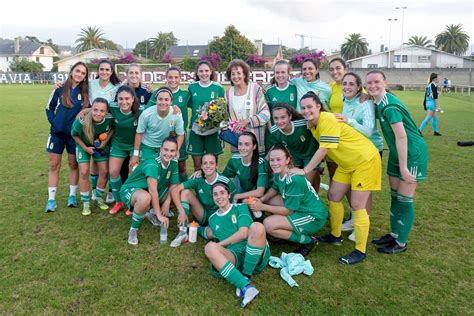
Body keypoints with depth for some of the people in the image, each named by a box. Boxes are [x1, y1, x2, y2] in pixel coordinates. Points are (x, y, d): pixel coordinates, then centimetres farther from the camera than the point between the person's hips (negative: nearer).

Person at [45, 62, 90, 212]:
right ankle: (51, 199, 11)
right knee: (54, 165, 4)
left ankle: (72, 196, 22)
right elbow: (49, 109, 6)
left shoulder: (85, 92, 0)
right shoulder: (60, 89, -1)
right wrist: (54, 122, -6)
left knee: (73, 164, 9)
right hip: (57, 133, 0)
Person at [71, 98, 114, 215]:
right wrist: (85, 148, -16)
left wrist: (106, 141, -16)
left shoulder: (110, 118, -31)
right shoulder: (81, 121, -36)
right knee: (84, 172, -9)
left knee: (104, 171, 1)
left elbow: (113, 128, -6)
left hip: (101, 145, 3)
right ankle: (85, 203, 7)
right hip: (84, 145, -2)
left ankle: (98, 198, 24)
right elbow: (74, 134, -15)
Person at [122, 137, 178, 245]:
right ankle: (133, 229, -16)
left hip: (151, 192, 7)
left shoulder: (174, 163, -10)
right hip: (131, 189, -7)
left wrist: (167, 203, -17)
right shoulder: (152, 163, -32)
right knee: (145, 198, -41)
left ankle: (152, 212, 16)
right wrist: (159, 215, -37)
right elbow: (152, 190, -38)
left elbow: (173, 185, -2)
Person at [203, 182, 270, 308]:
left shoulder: (241, 207, 12)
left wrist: (219, 244, -1)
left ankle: (245, 277, -24)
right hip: (233, 256, 2)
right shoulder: (212, 219, 26)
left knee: (257, 227, -32)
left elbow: (243, 233, -2)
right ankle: (246, 286, -38)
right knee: (209, 248, -29)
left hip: (254, 256, -2)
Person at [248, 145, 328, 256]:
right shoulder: (279, 173, -3)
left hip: (314, 217, -9)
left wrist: (262, 207, -17)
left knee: (268, 225, -20)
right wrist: (261, 200, -6)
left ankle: (308, 240, -6)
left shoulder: (294, 180, -28)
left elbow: (288, 210, -21)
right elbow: (274, 189, 14)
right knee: (268, 201, 8)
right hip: (299, 208, 9)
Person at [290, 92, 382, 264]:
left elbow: (323, 150, -28)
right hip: (347, 163, 9)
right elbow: (321, 149, 12)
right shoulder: (313, 124, 2)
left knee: (357, 205, -8)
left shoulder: (328, 120, -25)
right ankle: (336, 235, 30)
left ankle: (360, 250, 2)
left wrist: (304, 170, -24)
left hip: (365, 160, -9)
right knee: (334, 196, 12)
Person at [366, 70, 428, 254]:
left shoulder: (389, 106, -25)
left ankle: (401, 243, 12)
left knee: (404, 199, -1)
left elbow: (401, 137, -27)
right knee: (395, 195, 14)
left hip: (412, 154, -9)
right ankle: (394, 234, 27)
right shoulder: (378, 103, 3)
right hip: (397, 153, 9)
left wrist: (403, 167, -24)